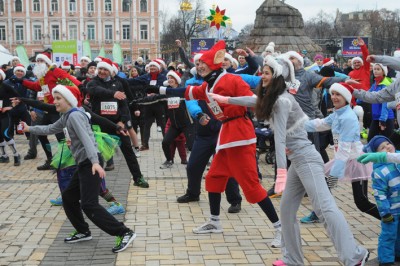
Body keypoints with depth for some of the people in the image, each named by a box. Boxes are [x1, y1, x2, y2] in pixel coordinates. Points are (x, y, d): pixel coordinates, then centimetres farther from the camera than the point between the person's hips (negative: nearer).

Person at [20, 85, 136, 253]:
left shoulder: (74, 115, -14)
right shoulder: (66, 117, 16)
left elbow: (86, 139, -27)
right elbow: (50, 129, 35)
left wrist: (95, 162, -39)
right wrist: (30, 129, 39)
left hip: (90, 164, -10)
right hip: (84, 164, 10)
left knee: (89, 205, -15)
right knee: (68, 197, 18)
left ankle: (124, 233, -16)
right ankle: (83, 232, 29)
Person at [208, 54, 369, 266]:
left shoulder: (282, 101, -14)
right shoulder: (272, 97, 14)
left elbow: (280, 137, -24)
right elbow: (253, 101, 32)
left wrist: (281, 170, -31)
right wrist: (225, 99, 40)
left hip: (305, 159, -10)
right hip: (298, 161, 10)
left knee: (324, 207, -17)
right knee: (287, 209, 10)